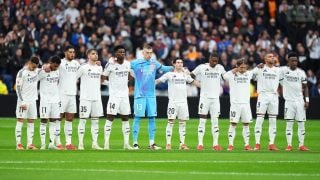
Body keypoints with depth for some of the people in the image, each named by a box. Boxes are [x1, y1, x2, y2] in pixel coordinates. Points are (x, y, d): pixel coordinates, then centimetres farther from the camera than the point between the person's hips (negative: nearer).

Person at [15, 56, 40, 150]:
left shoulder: (37, 71, 9)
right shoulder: (22, 72, -9)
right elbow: (18, 88, -11)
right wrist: (22, 102, -17)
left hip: (33, 100, 6)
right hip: (23, 100, -6)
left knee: (31, 121, 4)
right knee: (20, 120, -6)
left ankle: (30, 144, 6)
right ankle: (18, 144, -7)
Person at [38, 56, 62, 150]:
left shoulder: (57, 71, 7)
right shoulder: (43, 71, -11)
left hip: (55, 100, 6)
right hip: (45, 100, -6)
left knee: (53, 121, 4)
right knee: (44, 121, -4)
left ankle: (52, 144, 5)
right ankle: (43, 144, -3)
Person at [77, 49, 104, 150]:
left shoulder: (99, 68, 12)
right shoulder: (83, 68, -4)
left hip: (97, 97, 5)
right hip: (85, 97, -5)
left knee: (95, 120, 6)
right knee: (83, 120, -4)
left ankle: (95, 143, 9)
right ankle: (80, 143, -1)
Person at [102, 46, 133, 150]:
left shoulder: (127, 64, 7)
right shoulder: (111, 64, -9)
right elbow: (103, 77, -6)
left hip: (125, 95, 6)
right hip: (114, 95, -6)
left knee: (125, 119, 6)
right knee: (110, 118, -8)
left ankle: (126, 143, 10)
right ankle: (106, 143, -7)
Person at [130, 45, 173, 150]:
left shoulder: (154, 63, 8)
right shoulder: (136, 63, -4)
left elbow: (163, 68, 21)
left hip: (151, 95, 4)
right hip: (139, 95, -4)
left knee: (152, 118, 4)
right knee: (137, 118, -4)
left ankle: (151, 143, 10)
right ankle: (135, 143, 1)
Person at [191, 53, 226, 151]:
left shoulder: (220, 68, 6)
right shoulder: (202, 67, -4)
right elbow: (191, 75, 4)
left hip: (215, 98, 3)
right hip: (204, 97, -3)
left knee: (215, 121, 4)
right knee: (202, 120, -3)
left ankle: (215, 144, 7)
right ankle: (200, 144, -3)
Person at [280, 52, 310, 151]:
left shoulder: (301, 72, 5)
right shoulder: (283, 70, -2)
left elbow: (305, 87, 10)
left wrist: (306, 100, 3)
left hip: (300, 101, 2)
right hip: (289, 101, -2)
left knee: (301, 123, 3)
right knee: (289, 123, -4)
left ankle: (301, 145, 8)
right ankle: (289, 145, -1)